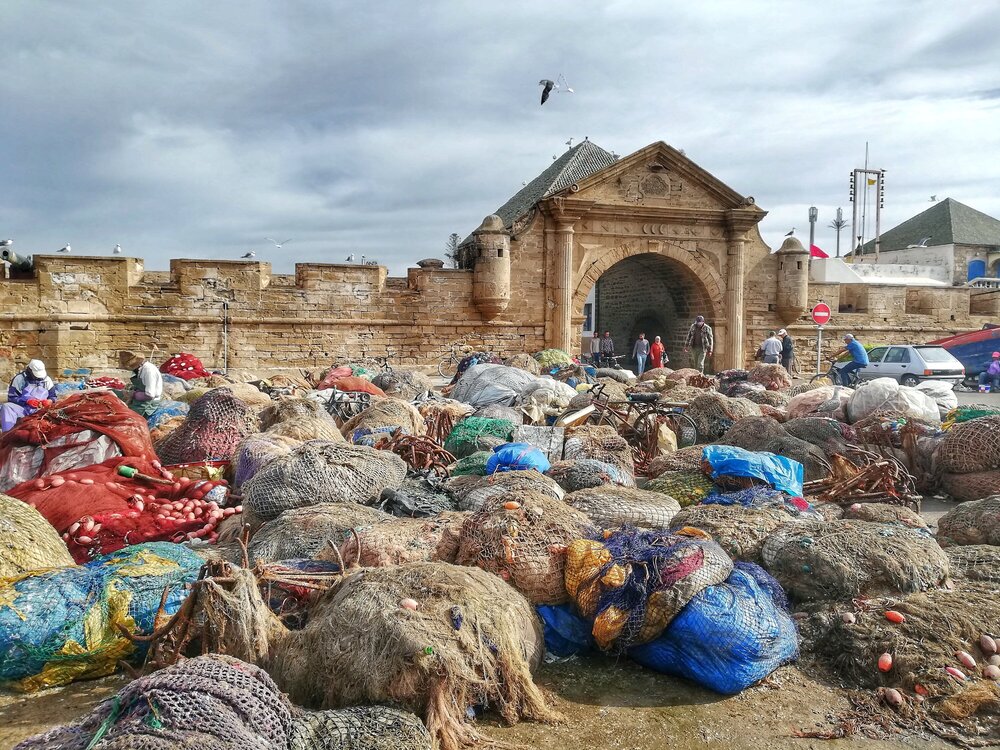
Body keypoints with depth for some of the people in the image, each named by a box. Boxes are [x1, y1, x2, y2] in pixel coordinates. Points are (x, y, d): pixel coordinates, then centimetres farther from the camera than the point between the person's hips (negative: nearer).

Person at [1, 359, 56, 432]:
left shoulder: (47, 380, 9)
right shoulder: (20, 379, 1)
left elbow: (53, 397, 13)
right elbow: (12, 398, -3)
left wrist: (49, 401, -12)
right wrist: (27, 401, -20)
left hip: (40, 409, 1)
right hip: (22, 408, -1)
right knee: (7, 407, -29)